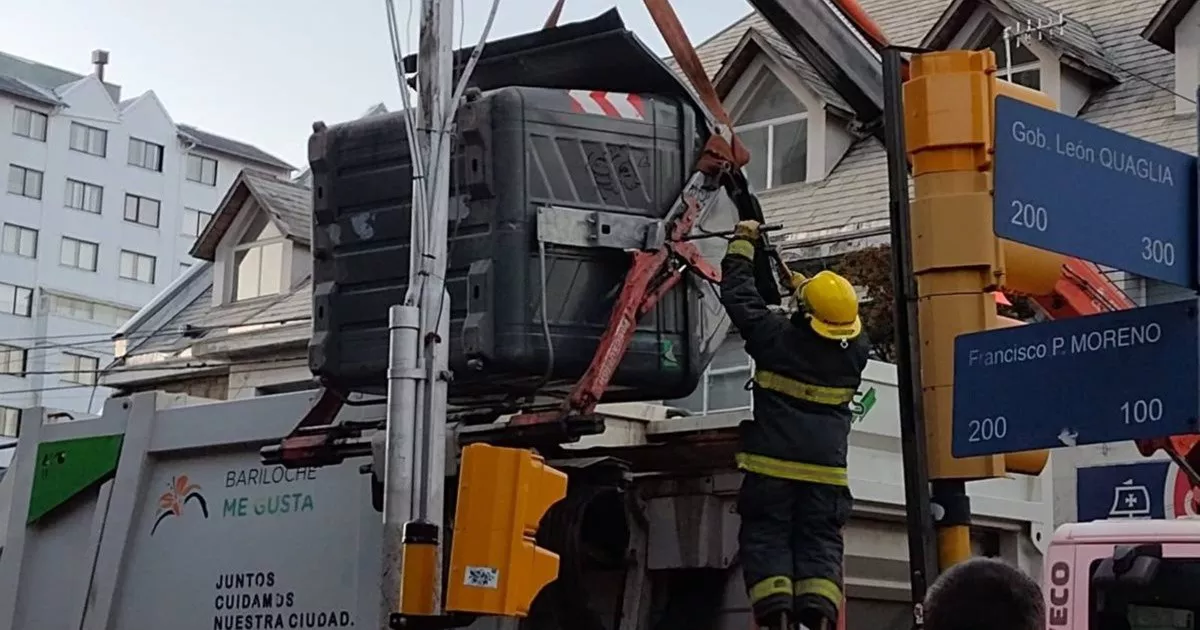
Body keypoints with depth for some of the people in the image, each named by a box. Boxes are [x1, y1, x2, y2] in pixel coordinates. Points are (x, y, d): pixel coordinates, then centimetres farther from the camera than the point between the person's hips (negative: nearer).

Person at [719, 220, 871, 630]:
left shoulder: (776, 337, -7)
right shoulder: (855, 352, 1)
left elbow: (736, 294, 5)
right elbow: (845, 322, 25)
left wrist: (743, 244, 19)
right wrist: (797, 282, 31)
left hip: (773, 462, -2)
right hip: (826, 468, 2)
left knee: (766, 536, 3)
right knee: (820, 540, 6)